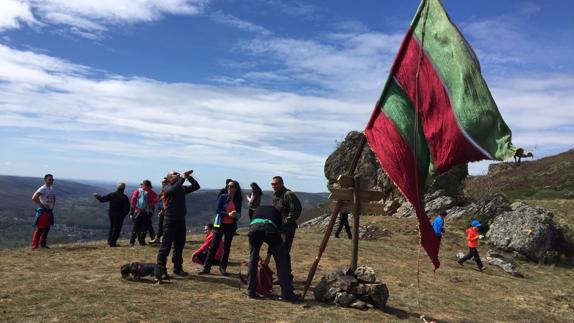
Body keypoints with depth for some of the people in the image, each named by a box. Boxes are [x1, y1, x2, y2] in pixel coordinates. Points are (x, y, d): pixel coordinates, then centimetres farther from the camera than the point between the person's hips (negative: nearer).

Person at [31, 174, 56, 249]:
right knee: (39, 229, -7)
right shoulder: (42, 189, -14)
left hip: (50, 211, 8)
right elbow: (34, 198, -25)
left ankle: (43, 244, 22)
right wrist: (42, 205, -20)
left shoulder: (52, 189, 13)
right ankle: (35, 245, -1)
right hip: (42, 211, -8)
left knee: (47, 229, 12)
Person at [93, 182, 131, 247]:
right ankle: (113, 242, 1)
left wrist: (96, 195, 17)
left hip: (111, 214, 4)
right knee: (117, 228, 4)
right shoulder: (124, 197, -13)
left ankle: (109, 240, 23)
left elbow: (102, 199, 0)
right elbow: (127, 208, -13)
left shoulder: (112, 195, -4)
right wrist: (124, 214, 3)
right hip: (119, 215, -4)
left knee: (112, 227, 21)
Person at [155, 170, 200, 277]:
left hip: (181, 220, 6)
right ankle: (160, 269, -1)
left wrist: (189, 177, -8)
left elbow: (196, 186, 6)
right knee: (166, 245, -6)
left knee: (179, 245, 12)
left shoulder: (182, 188, 11)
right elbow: (173, 189, -25)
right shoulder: (166, 187, -3)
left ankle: (177, 268, 22)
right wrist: (183, 178, -24)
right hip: (170, 219, -6)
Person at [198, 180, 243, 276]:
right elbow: (218, 210, -10)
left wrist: (236, 215, -18)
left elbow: (239, 214, 6)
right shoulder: (223, 197, -3)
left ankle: (223, 267, 18)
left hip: (231, 226, 2)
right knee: (214, 246, -3)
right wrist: (228, 214, -23)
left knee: (227, 247, 8)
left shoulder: (238, 200, 4)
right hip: (220, 224, -2)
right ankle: (206, 268, 1)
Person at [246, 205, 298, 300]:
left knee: (252, 261, 20)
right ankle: (287, 293, 12)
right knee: (281, 262, 12)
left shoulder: (257, 210, 41)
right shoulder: (277, 212, 38)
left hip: (254, 228, 1)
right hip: (270, 229, -1)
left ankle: (251, 291, 21)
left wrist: (258, 256, 41)